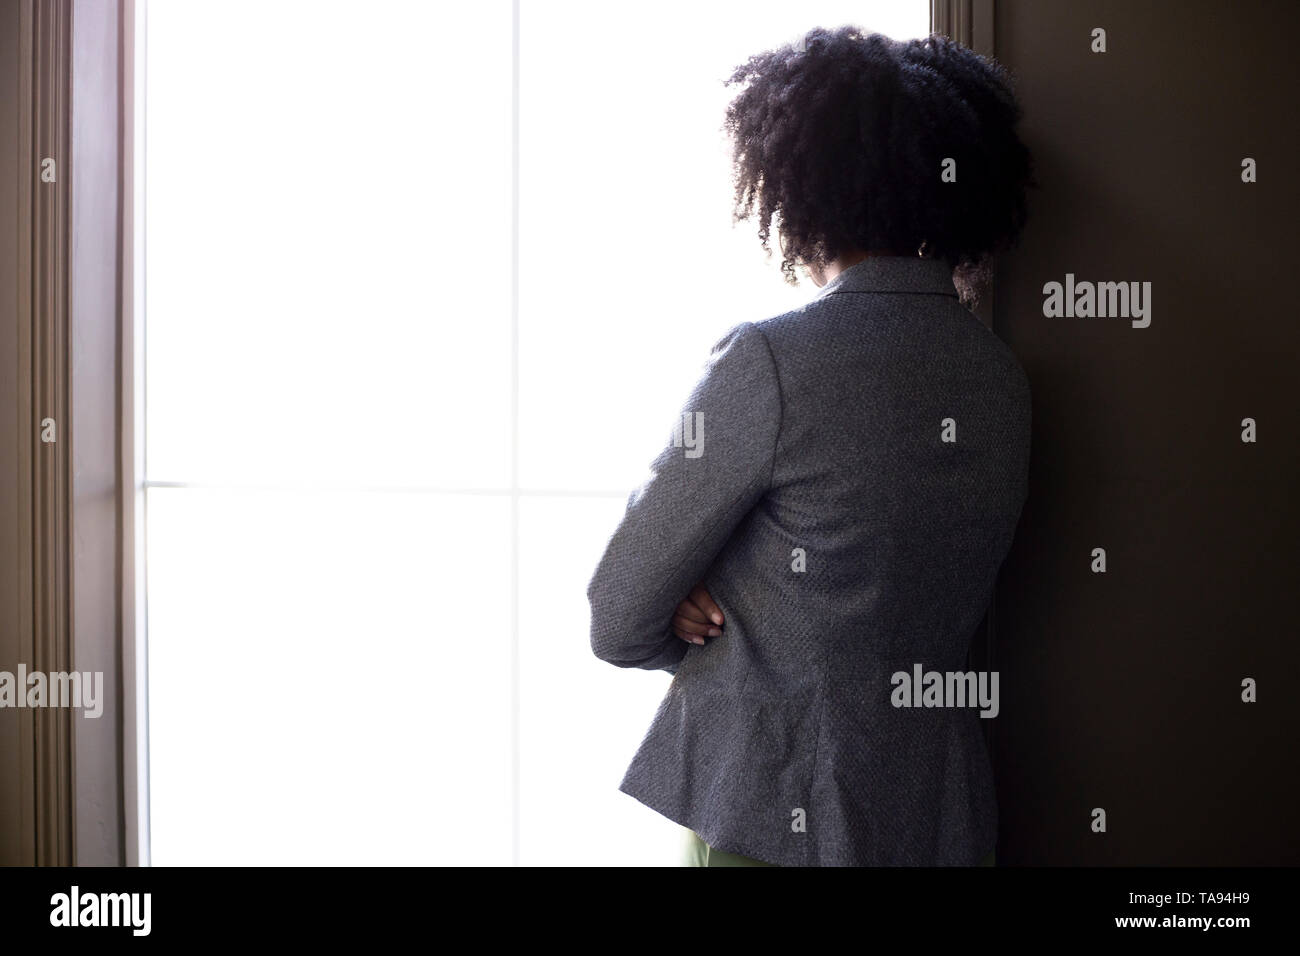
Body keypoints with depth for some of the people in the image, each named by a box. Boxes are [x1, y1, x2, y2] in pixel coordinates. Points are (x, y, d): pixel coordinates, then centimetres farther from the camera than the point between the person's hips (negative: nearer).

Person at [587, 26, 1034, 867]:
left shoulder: (769, 363, -18)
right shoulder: (1004, 378, 1)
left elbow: (619, 622, -11)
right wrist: (740, 609, -1)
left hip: (780, 820, -6)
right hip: (944, 818, 6)